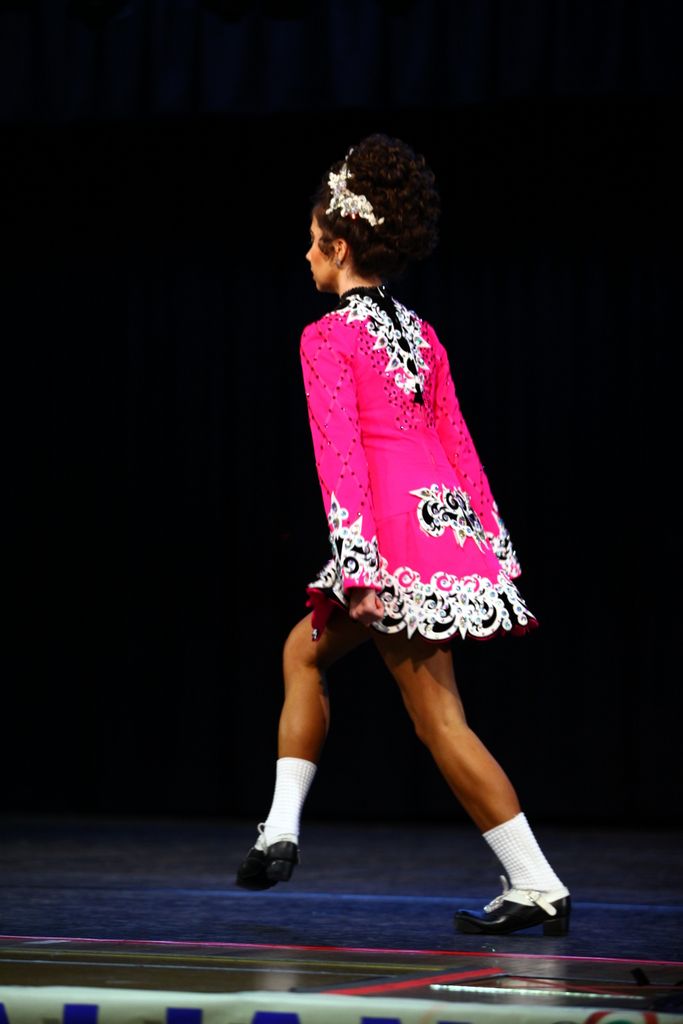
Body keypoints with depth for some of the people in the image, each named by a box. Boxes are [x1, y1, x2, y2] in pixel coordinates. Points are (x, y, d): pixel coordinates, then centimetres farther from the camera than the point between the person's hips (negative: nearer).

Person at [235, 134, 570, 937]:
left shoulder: (329, 336, -6)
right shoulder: (421, 334, 15)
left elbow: (339, 450, -15)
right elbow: (456, 440, 15)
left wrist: (356, 561, -19)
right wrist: (496, 542, 17)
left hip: (398, 532, -8)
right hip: (452, 521, 8)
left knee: (439, 717, -2)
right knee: (305, 649, 17)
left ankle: (536, 885, -4)